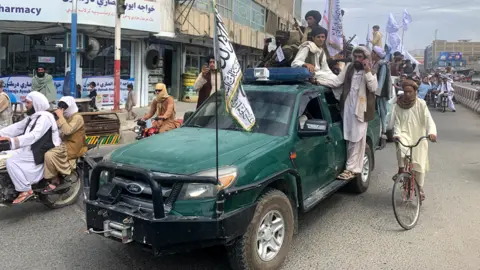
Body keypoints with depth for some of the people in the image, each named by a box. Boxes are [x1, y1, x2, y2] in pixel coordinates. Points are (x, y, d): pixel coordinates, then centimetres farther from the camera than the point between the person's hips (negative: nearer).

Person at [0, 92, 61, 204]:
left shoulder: (44, 117, -18)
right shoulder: (32, 117, 16)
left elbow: (34, 136, -31)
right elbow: (17, 127, 11)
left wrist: (12, 141, -40)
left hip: (40, 153, -10)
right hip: (30, 150, 10)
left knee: (11, 161, -20)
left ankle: (26, 190, -13)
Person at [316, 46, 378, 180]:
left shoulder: (371, 72, 1)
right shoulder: (349, 67, 8)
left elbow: (373, 88, -13)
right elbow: (337, 81, 2)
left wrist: (367, 71, -19)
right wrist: (318, 80, -9)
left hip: (361, 109, -3)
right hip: (348, 107, 3)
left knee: (357, 140, -2)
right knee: (349, 139, 8)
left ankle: (351, 168, 1)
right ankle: (353, 167, 18)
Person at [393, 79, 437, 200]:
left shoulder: (421, 104, -6)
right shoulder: (399, 105, -2)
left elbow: (428, 119, -15)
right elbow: (397, 122, -2)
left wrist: (431, 132, -33)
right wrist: (396, 134, -21)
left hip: (418, 138, 0)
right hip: (405, 135, 0)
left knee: (419, 164, 3)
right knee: (401, 146, -37)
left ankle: (420, 188, 24)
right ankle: (401, 170, -18)